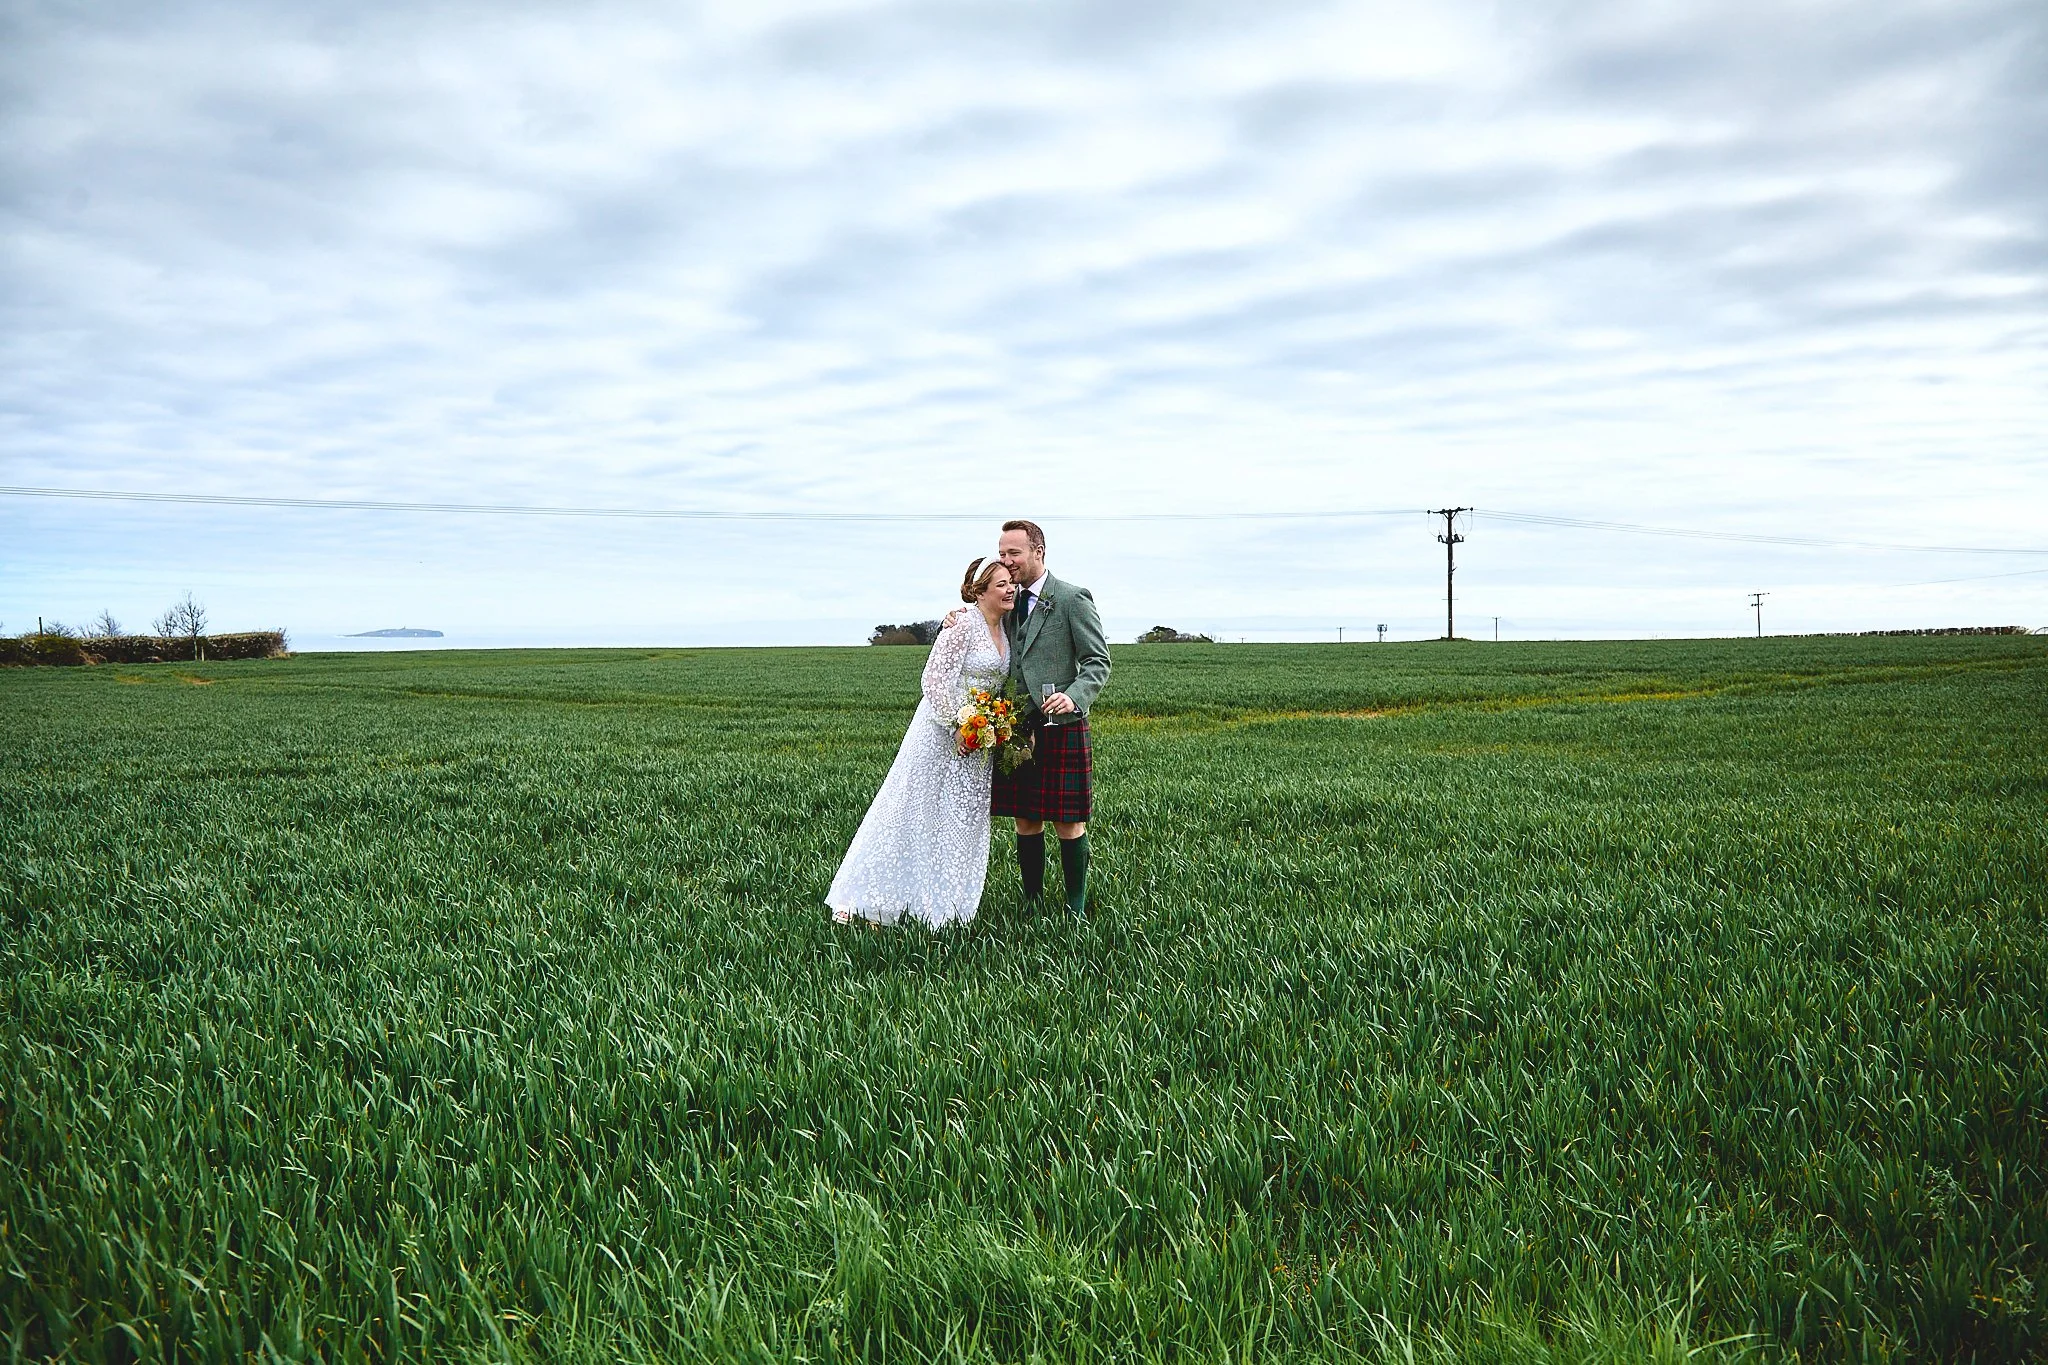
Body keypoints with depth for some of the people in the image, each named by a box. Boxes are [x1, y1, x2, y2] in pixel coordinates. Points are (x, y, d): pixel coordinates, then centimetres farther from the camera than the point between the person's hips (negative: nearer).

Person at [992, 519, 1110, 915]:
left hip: (1061, 727, -6)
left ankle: (1076, 909, 13)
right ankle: (1032, 902, 23)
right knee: (1025, 821, 10)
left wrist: (1074, 697, -25)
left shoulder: (1074, 599, -5)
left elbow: (1098, 661, -6)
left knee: (1068, 823, 1)